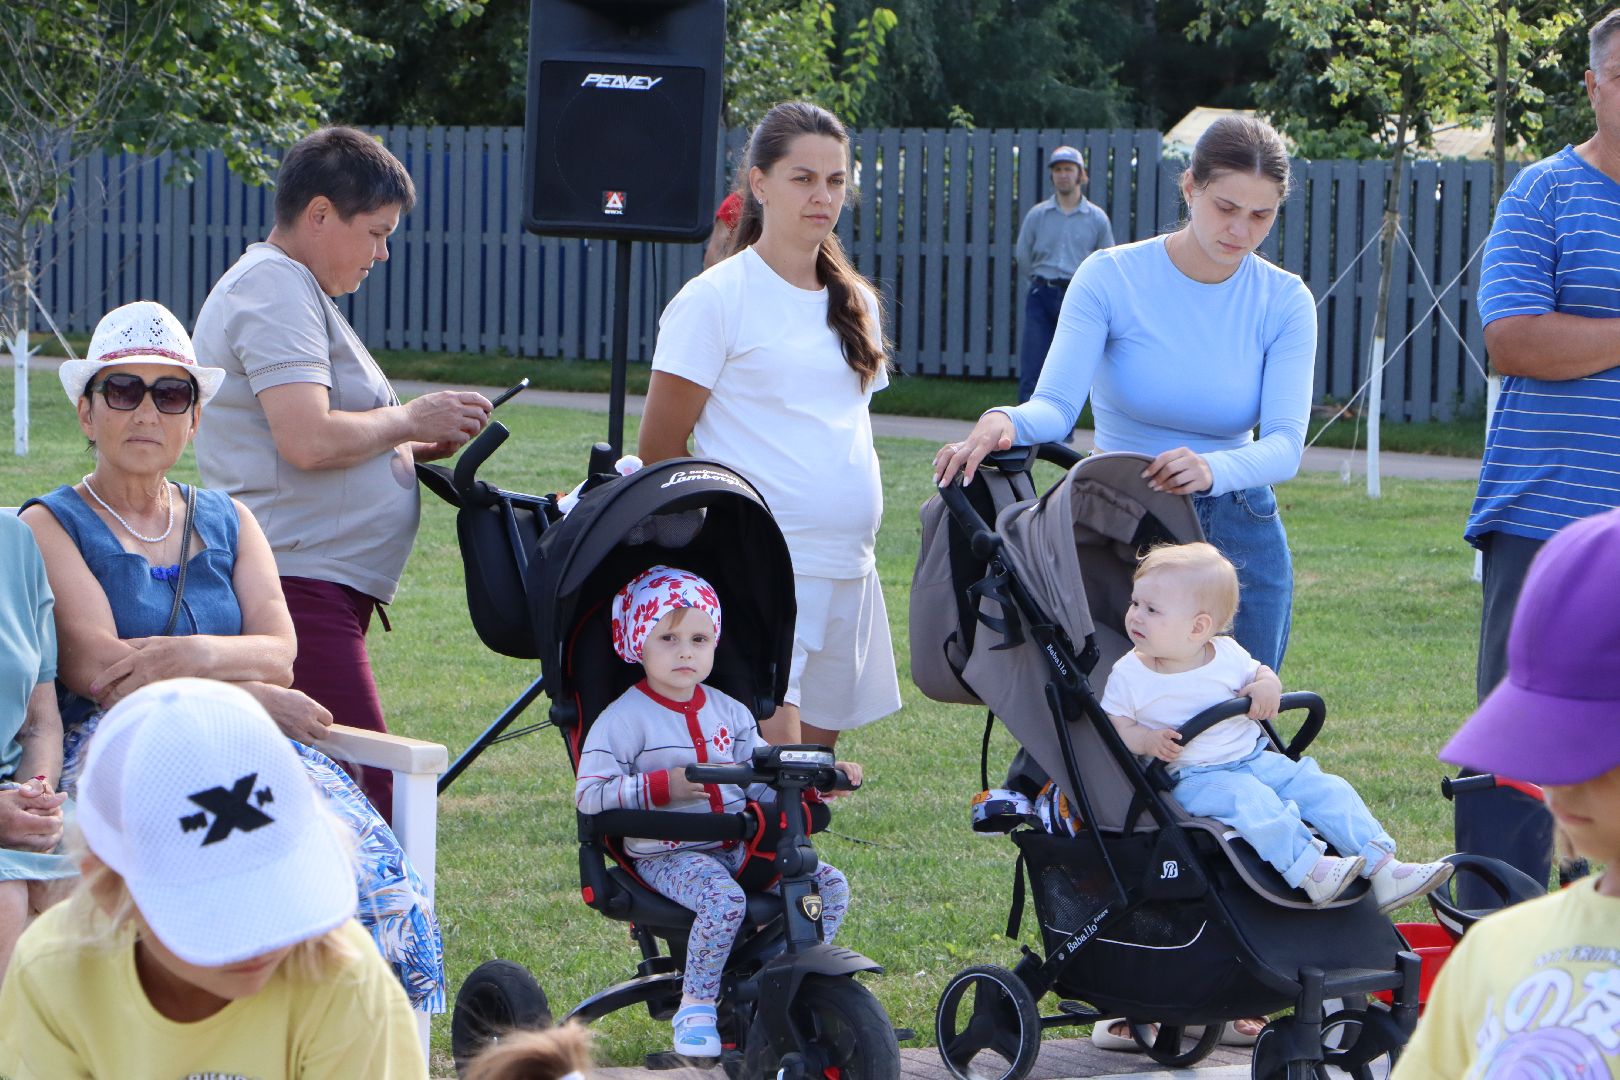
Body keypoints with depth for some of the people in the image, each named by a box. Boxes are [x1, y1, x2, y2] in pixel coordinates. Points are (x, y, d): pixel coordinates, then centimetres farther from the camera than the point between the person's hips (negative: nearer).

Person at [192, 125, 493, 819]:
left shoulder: (289, 288, 24)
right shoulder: (276, 289, -10)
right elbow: (308, 441, -21)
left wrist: (416, 446, 14)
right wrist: (408, 421, -6)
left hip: (320, 592, 11)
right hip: (297, 590, -11)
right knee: (365, 801, -17)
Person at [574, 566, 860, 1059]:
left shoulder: (729, 712, 13)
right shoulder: (624, 718, -6)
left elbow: (761, 780, 14)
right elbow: (589, 794, -12)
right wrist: (661, 787, -22)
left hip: (737, 843, 6)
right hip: (668, 854, -6)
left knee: (828, 885, -8)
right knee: (724, 901, -37)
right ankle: (696, 1007, -19)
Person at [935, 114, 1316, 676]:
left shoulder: (1285, 302, -4)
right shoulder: (1111, 277, -9)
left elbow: (1285, 443, -15)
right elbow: (1056, 404, -18)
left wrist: (1214, 470, -37)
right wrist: (1005, 422, -43)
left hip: (1240, 540, 2)